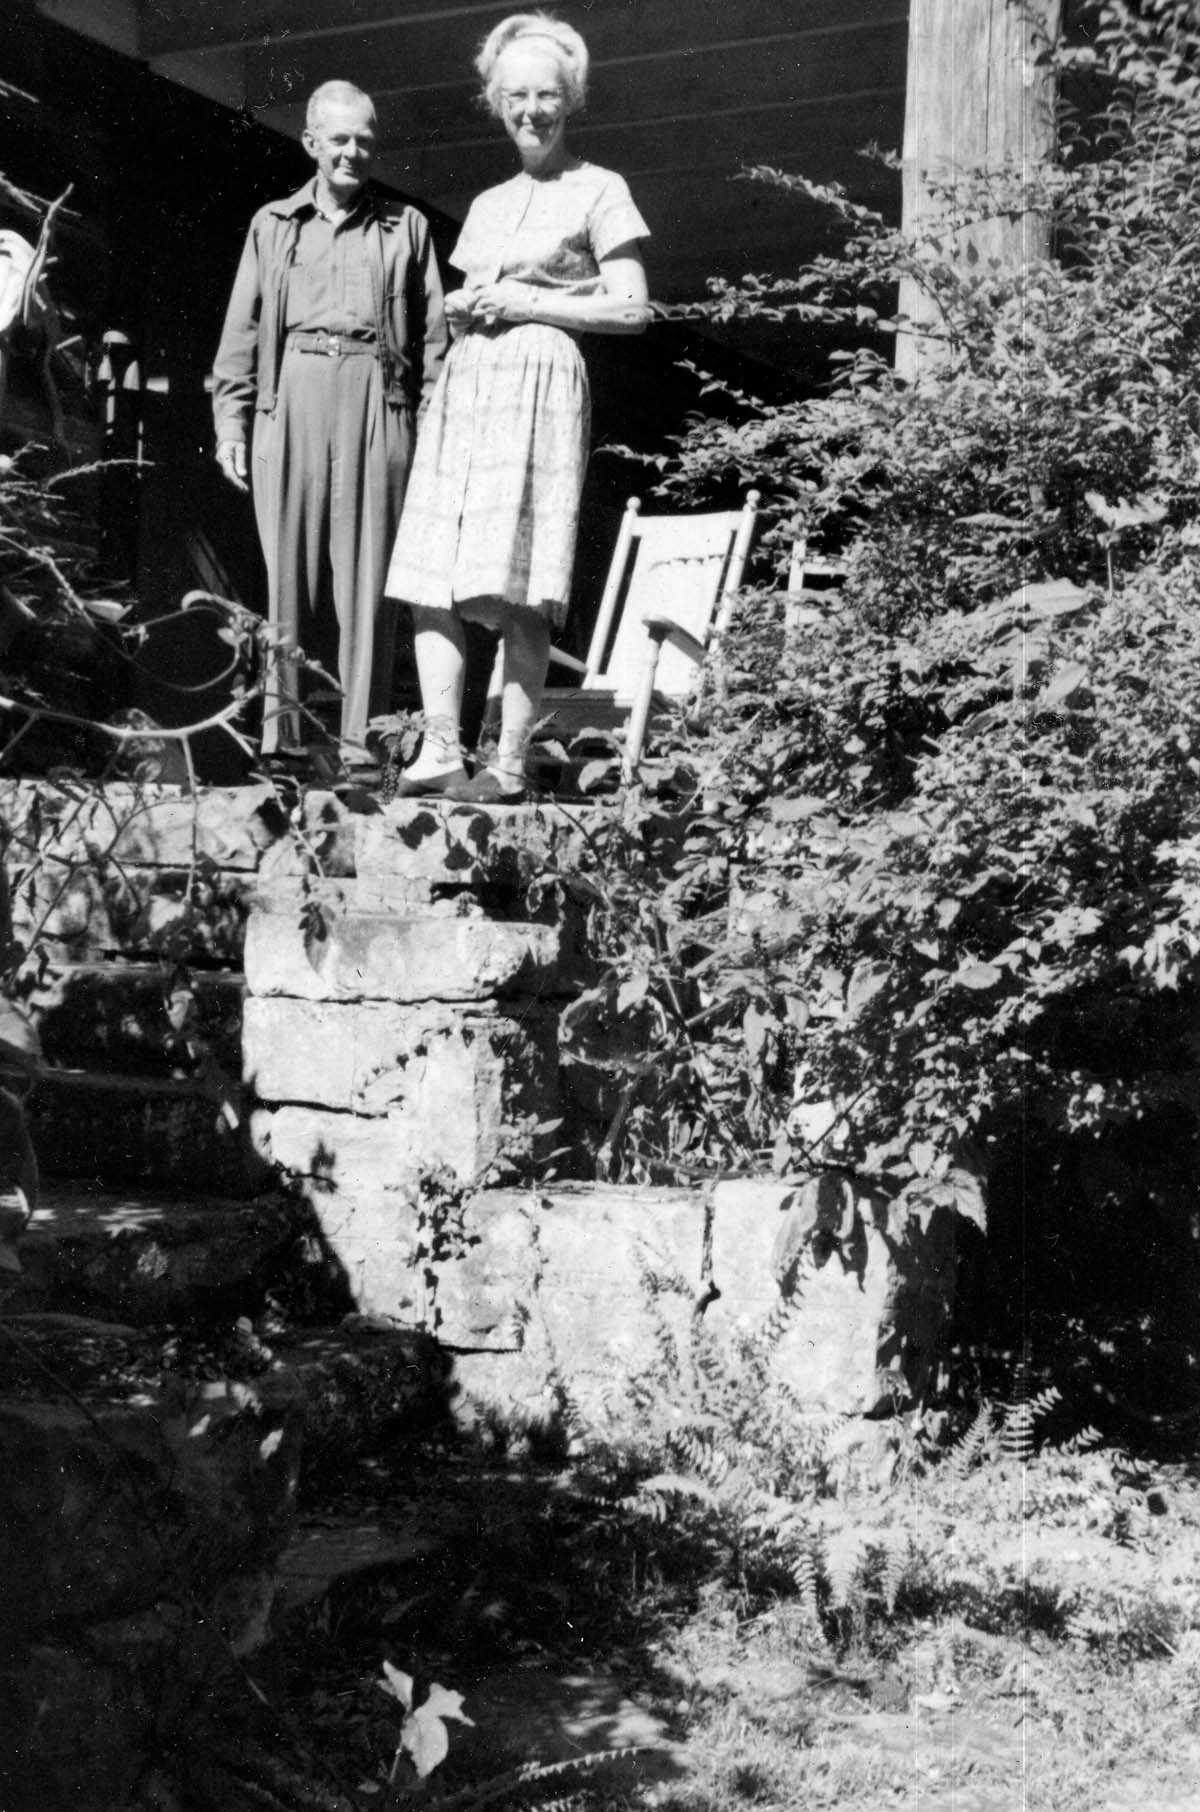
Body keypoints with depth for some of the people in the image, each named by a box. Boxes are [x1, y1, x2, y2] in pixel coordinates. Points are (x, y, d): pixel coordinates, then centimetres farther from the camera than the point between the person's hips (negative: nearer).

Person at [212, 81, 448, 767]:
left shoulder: (406, 226, 15)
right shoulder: (274, 225, 18)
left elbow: (433, 332, 12)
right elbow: (242, 330, 14)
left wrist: (433, 421, 2)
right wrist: (231, 420, 5)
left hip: (378, 399, -1)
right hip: (293, 395, 1)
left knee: (366, 569, -5)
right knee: (290, 566, -2)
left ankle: (361, 736, -5)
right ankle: (286, 727, 0)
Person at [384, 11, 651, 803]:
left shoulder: (599, 191, 4)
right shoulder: (487, 204, 23)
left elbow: (632, 309, -4)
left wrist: (528, 303, -9)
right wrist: (461, 309, 3)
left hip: (539, 384, -7)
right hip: (465, 386, 7)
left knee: (518, 588, -12)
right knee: (429, 576, -3)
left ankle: (511, 764, -10)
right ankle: (441, 750, -3)